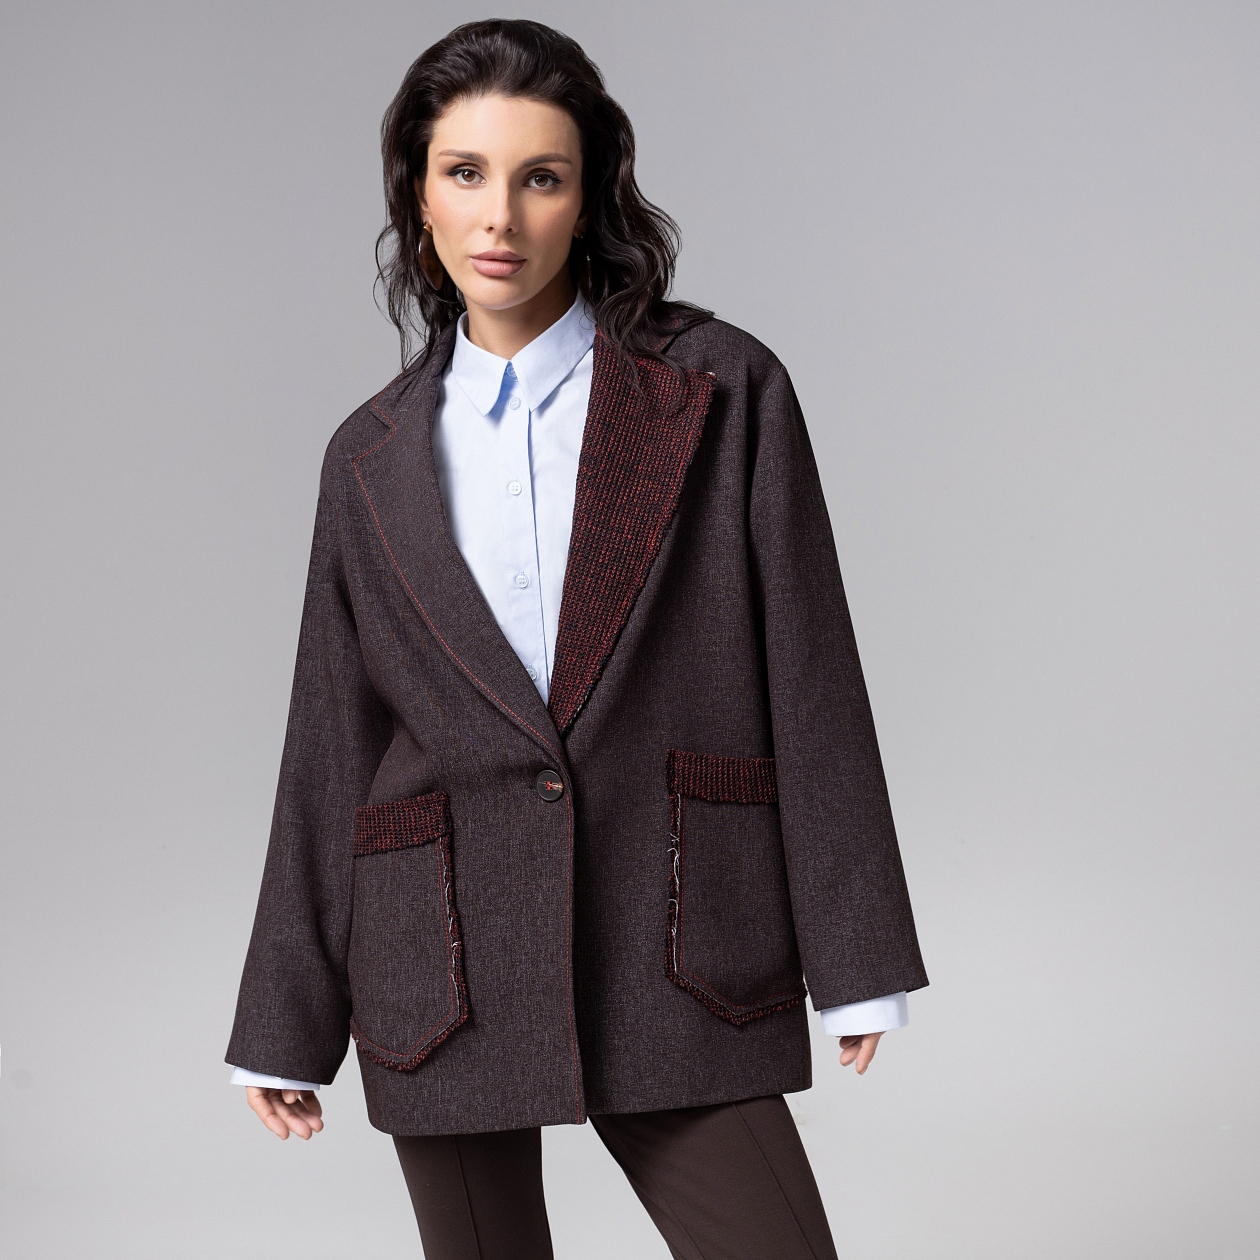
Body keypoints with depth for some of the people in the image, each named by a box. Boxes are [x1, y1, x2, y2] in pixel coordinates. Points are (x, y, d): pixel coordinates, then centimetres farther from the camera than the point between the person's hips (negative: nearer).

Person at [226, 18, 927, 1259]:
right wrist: (286, 1020, 9)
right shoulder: (374, 458, 7)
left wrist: (855, 959, -2)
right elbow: (329, 748, 9)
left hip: (675, 958, -2)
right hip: (445, 965, 2)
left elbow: (809, 678, -1)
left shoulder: (721, 390, 0)